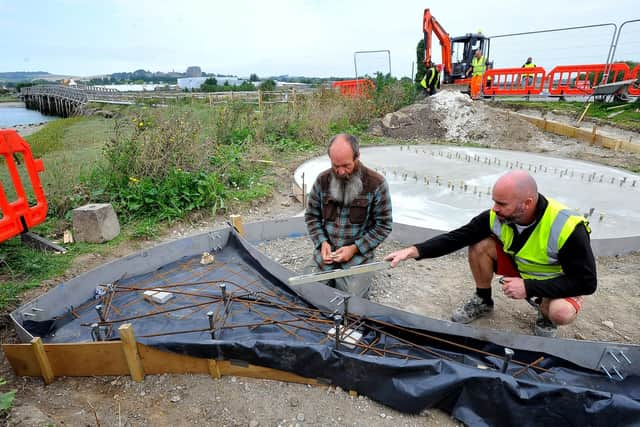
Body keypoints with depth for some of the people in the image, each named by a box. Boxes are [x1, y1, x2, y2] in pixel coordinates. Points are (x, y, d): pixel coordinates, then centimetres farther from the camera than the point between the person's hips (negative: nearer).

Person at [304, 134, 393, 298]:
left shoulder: (376, 183, -14)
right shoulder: (322, 180, -3)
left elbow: (383, 225, -8)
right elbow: (312, 216, 7)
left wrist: (355, 248, -16)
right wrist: (322, 242, -9)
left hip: (359, 253, -3)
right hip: (326, 251, 3)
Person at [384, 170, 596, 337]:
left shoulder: (567, 228, -33)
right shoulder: (497, 216, -23)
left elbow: (586, 282, -26)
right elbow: (457, 237, -21)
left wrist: (528, 287, -33)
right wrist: (415, 250, -34)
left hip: (557, 284, -3)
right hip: (519, 267, 3)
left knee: (562, 312, -35)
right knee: (480, 245, -20)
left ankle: (546, 316, 5)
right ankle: (483, 301, 5)